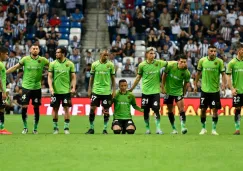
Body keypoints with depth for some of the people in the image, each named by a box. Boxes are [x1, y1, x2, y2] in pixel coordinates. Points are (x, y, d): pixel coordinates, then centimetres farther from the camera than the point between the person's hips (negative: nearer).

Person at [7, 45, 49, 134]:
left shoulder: (42, 60, -1)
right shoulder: (25, 59, -3)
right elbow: (15, 67, 2)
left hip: (37, 88, 1)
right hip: (26, 87, -1)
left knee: (36, 108, 4)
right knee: (24, 107, -5)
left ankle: (35, 128, 17)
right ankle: (25, 127, 10)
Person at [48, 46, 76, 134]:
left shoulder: (70, 64, 1)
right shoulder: (53, 64, 2)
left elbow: (73, 77, 5)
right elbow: (50, 77, 2)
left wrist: (73, 87, -8)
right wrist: (51, 87, -10)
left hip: (66, 90, -1)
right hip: (55, 91, 1)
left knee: (66, 108, -2)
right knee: (55, 109, 4)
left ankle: (66, 128, 4)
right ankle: (55, 128, 13)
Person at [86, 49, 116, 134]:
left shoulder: (110, 65, 0)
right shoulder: (94, 64, 2)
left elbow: (113, 78, 5)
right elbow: (91, 78, 9)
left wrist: (114, 90, 0)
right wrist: (89, 89, 5)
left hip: (106, 91, -1)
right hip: (96, 90, 1)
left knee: (106, 110, 1)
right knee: (92, 108, -3)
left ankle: (105, 129, 10)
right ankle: (91, 128, 6)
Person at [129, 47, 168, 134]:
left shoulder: (159, 63, -3)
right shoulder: (142, 65, -3)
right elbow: (138, 77, 8)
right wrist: (131, 88, 11)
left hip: (155, 91, -1)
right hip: (145, 91, 1)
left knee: (156, 110, -8)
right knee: (146, 111, 6)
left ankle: (158, 128, -3)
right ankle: (147, 128, 17)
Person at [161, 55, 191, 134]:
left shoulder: (187, 73, -17)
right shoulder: (170, 66, -17)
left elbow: (185, 83, 0)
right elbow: (164, 75, -2)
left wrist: (183, 94, 5)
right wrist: (163, 87, -1)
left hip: (178, 91, -1)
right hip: (168, 90, 1)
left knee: (181, 108, -16)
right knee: (170, 110, 7)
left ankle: (183, 127, -18)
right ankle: (174, 129, 17)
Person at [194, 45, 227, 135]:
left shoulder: (219, 61, -5)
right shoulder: (202, 60, -1)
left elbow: (223, 74, -5)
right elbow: (198, 73, 9)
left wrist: (224, 84, -22)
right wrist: (195, 85, 9)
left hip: (215, 90, -1)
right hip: (204, 90, 1)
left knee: (215, 109, -2)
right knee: (203, 109, 4)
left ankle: (214, 129, 8)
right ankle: (203, 128, 19)